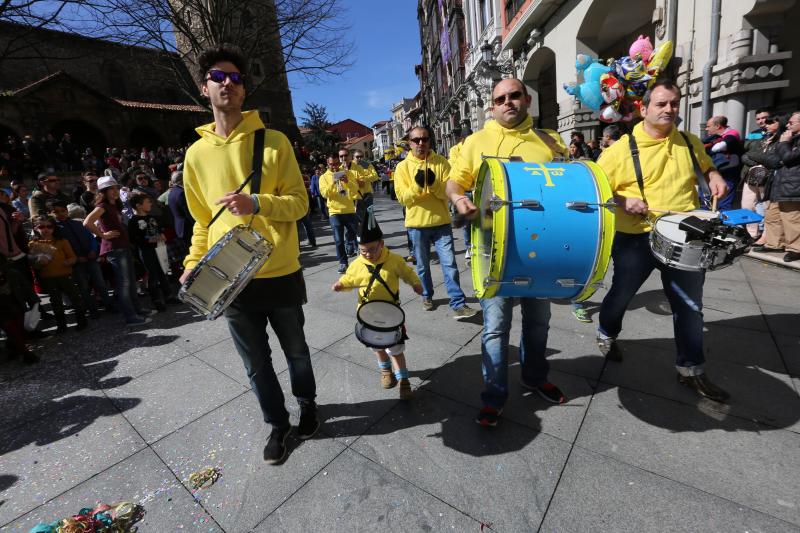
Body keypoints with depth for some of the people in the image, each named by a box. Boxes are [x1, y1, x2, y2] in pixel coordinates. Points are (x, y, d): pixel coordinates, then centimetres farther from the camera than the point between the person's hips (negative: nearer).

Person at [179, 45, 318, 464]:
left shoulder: (274, 141, -3)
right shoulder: (196, 153, 6)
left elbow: (299, 202, -6)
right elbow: (202, 220, 12)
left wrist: (256, 203, -23)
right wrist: (194, 264, 1)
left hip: (281, 275, -2)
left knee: (296, 352, 17)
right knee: (257, 364, 15)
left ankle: (307, 403, 46)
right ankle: (277, 423, 40)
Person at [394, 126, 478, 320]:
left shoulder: (441, 162, 1)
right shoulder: (403, 166, 0)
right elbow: (402, 198, -7)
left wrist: (433, 183, -21)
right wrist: (417, 186, -23)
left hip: (441, 222, 0)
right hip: (417, 224, 1)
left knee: (449, 264, -4)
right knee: (422, 265, 13)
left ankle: (458, 305, 0)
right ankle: (427, 296, 33)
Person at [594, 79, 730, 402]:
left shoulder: (689, 142, 8)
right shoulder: (622, 148, -7)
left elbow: (706, 167, 26)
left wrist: (714, 177, 4)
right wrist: (622, 201, -24)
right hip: (636, 239, -4)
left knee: (689, 306, 12)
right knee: (621, 294, 12)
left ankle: (690, 370, 28)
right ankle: (607, 334, 41)